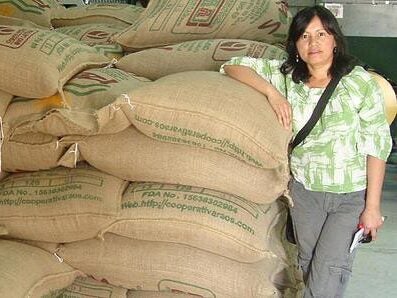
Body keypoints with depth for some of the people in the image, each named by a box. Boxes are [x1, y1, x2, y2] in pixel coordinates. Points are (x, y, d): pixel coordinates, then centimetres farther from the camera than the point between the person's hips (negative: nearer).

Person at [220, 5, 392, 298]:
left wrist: (372, 206, -14)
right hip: (304, 189, 4)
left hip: (352, 195, -3)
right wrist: (272, 92, -22)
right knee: (308, 263, 17)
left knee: (328, 271, -5)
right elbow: (233, 66, -6)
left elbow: (377, 146, -13)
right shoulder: (285, 76, -5)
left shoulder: (361, 82, -14)